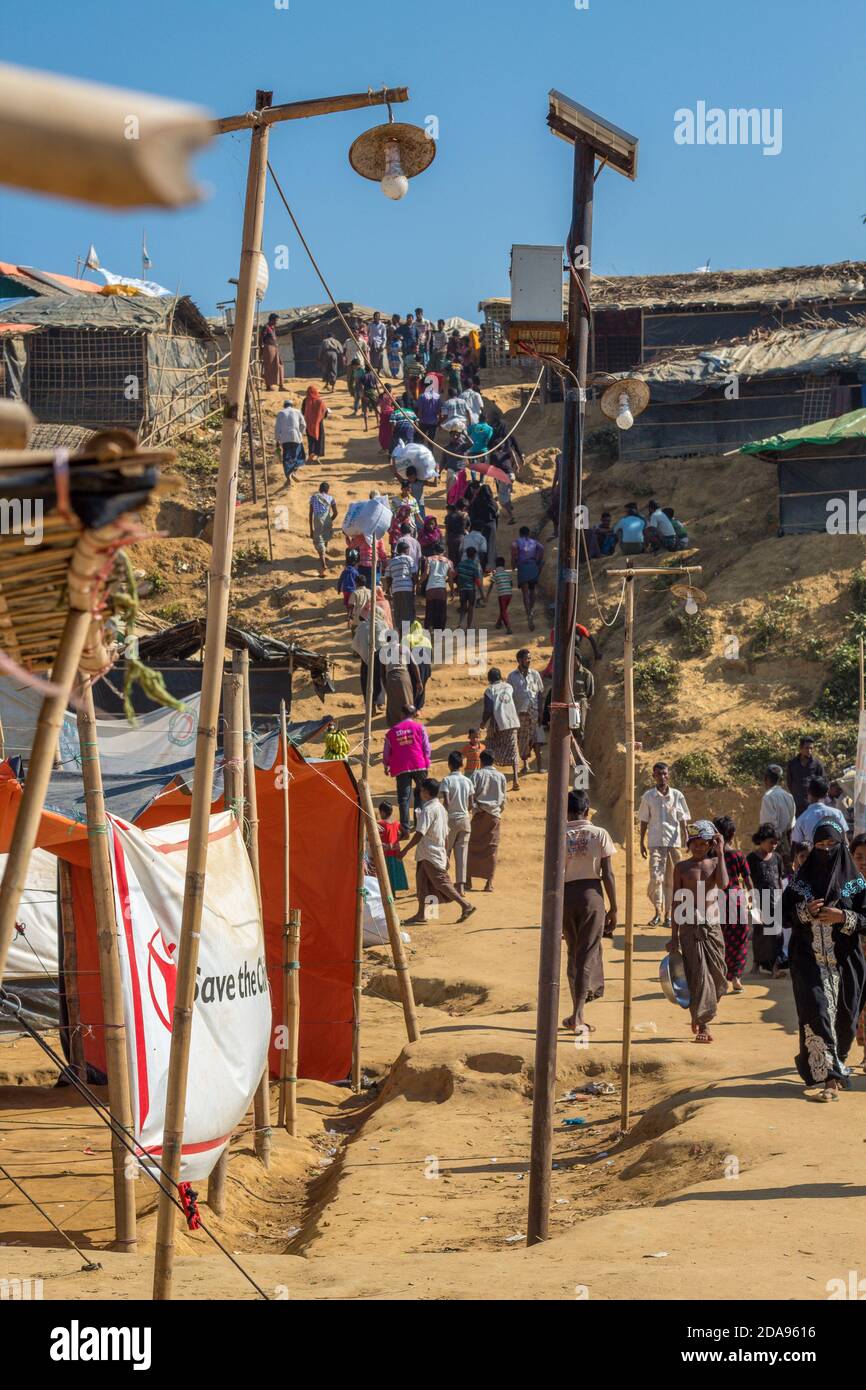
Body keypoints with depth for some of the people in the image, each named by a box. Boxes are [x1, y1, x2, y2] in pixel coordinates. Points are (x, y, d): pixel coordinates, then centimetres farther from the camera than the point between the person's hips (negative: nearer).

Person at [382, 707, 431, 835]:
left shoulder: (393, 730, 8)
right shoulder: (419, 727, 3)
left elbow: (386, 751, 11)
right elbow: (426, 747, 1)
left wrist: (386, 766, 25)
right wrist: (426, 763, 12)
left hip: (401, 768, 1)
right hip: (419, 766, -1)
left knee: (404, 798, 2)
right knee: (421, 791, 22)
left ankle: (405, 827, -2)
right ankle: (419, 808, 0)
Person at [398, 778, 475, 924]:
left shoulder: (428, 810, -17)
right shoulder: (441, 808, 11)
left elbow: (420, 834, -23)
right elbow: (446, 834, 16)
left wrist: (405, 850, -18)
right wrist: (445, 855, 22)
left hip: (430, 854, -9)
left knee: (442, 882, -7)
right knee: (422, 881, 13)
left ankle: (466, 906, -8)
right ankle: (421, 913, 15)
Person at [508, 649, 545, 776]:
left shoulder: (534, 674, 5)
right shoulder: (512, 676, 3)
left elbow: (541, 694, 6)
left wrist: (541, 712, -2)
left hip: (534, 710, 0)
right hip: (519, 712, 0)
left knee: (536, 737, -4)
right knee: (522, 739, 5)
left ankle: (539, 764, 1)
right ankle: (525, 764, 16)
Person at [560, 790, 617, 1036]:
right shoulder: (599, 834, -4)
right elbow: (607, 874, -5)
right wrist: (613, 908, 2)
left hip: (566, 895, 2)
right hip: (591, 893, -2)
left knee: (574, 954, 17)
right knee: (587, 955, 2)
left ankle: (578, 1013, 21)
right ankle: (577, 1016, -5)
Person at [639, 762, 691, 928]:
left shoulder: (677, 796, 4)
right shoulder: (648, 796, 3)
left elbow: (683, 820, 5)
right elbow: (644, 821, 8)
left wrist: (686, 840, -6)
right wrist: (642, 843, 6)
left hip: (674, 843, 1)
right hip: (655, 843, -1)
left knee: (671, 880, 4)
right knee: (656, 877, -13)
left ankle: (668, 914, 12)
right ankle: (658, 911, -3)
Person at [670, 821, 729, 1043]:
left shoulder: (715, 863, 6)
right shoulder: (682, 866, 3)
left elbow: (723, 884, -16)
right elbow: (677, 902, 4)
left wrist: (720, 853, -13)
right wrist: (674, 936, 1)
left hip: (712, 927, 2)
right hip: (690, 927, -2)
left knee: (716, 974, 5)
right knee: (698, 975, -6)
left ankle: (698, 1015, 27)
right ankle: (703, 1026, -2)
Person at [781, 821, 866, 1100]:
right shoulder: (801, 878, 4)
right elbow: (785, 915, 5)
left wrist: (843, 917, -18)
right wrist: (805, 911, -13)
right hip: (810, 960, 0)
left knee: (843, 1016, 8)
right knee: (818, 1012, -13)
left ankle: (838, 1060, 34)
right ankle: (832, 1078, -15)